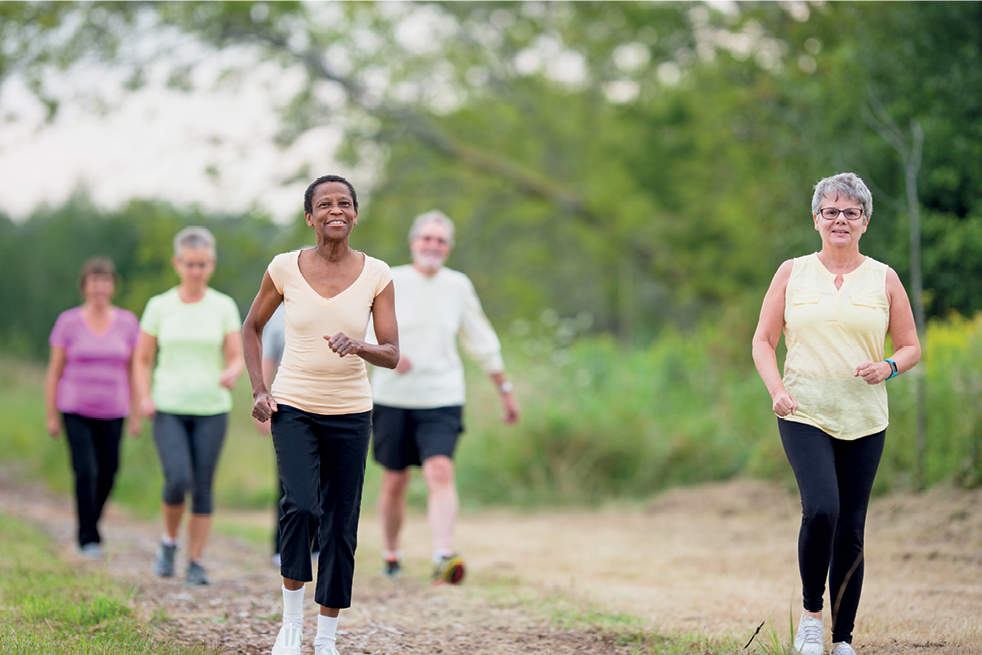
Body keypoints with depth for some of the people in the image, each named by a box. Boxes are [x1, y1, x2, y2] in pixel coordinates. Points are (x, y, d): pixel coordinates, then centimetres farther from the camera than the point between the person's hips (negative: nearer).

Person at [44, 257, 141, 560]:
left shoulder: (127, 322, 2)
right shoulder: (68, 322, -2)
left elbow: (134, 370, 7)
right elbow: (54, 370, 1)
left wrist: (136, 415, 5)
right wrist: (51, 415, 0)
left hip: (111, 412, 2)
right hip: (75, 410, -2)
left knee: (107, 475, 6)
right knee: (86, 472, -13)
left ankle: (91, 521, 32)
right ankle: (89, 538, -5)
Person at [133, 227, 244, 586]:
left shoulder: (224, 307, 2)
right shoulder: (159, 307, 2)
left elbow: (237, 359, -1)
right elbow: (143, 360, 8)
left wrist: (231, 374, -24)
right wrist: (144, 397, -8)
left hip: (211, 410, 1)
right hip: (169, 410, -1)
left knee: (203, 488, -1)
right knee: (178, 480, -17)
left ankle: (195, 563, 10)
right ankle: (169, 541, 10)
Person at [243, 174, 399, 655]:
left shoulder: (376, 275, -3)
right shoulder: (286, 268, -4)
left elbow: (392, 354, -4)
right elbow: (252, 327, 11)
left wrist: (358, 346, -26)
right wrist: (259, 390, 1)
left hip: (350, 414, 1)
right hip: (293, 408, -1)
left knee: (340, 524, 4)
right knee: (300, 504, -23)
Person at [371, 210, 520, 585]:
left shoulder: (458, 286, 6)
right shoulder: (390, 282, -1)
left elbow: (482, 343, 15)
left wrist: (504, 389, 18)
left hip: (442, 401, 0)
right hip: (393, 398, 0)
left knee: (440, 472, -18)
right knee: (395, 482, 7)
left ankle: (443, 557, -26)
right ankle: (391, 554, 28)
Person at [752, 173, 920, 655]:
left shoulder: (884, 279, 7)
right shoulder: (792, 273, 5)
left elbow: (911, 347, 11)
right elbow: (763, 342, 6)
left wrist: (888, 367, -12)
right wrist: (777, 389, -11)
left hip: (864, 421, 2)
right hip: (804, 416, -1)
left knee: (852, 529, 3)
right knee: (821, 510, -22)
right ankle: (811, 612, -1)